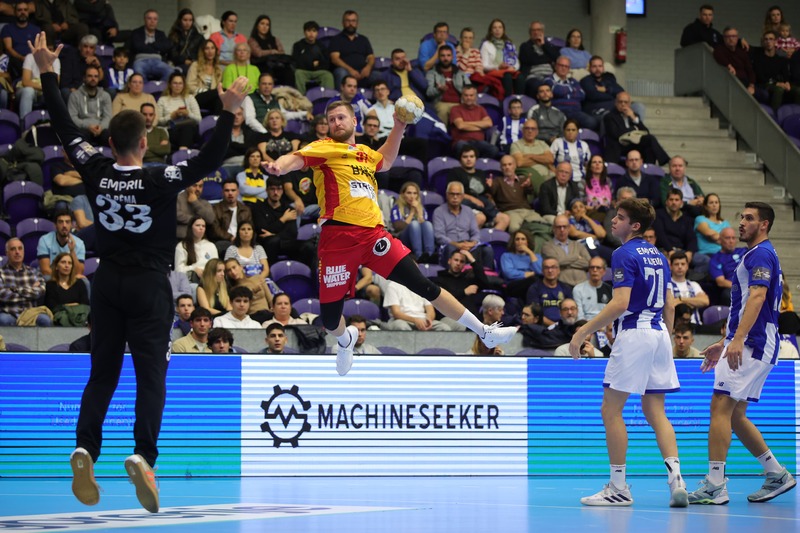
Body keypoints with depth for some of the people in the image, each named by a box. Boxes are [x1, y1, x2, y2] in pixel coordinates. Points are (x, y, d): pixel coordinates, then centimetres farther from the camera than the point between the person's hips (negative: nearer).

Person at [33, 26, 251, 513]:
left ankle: (86, 448, -12)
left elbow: (66, 128, 4)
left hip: (108, 282, 4)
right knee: (152, 376, -5)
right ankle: (144, 454, -23)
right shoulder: (159, 181, -14)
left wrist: (48, 73, 12)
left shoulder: (97, 172, -5)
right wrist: (229, 111, -17)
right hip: (149, 285, -3)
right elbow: (210, 161, -18)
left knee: (102, 372, 8)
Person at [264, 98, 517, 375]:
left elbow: (385, 161, 46)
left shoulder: (365, 154, 23)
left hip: (373, 234, 4)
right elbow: (297, 158, -15)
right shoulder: (324, 148, 5)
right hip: (338, 236, -4)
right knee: (329, 316, 2)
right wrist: (280, 166, -37)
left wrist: (399, 127, 35)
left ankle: (484, 332, 4)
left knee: (423, 285, -2)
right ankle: (345, 339, 39)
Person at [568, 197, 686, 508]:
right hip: (659, 333, 9)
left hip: (634, 333, -9)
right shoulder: (657, 255, 15)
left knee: (611, 410, -1)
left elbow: (620, 304, -20)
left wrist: (583, 332, -18)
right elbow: (669, 305, 17)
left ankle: (618, 488, 0)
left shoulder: (625, 254, -10)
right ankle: (676, 480, -6)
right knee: (655, 412, 8)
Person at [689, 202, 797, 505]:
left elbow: (757, 297, -24)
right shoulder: (755, 256, 23)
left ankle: (715, 485, -16)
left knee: (721, 408, -14)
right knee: (735, 416, 11)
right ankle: (776, 474, 16)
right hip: (748, 346, 10)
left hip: (753, 344, -10)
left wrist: (738, 340, -33)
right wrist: (724, 343, 29)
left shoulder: (761, 254, -10)